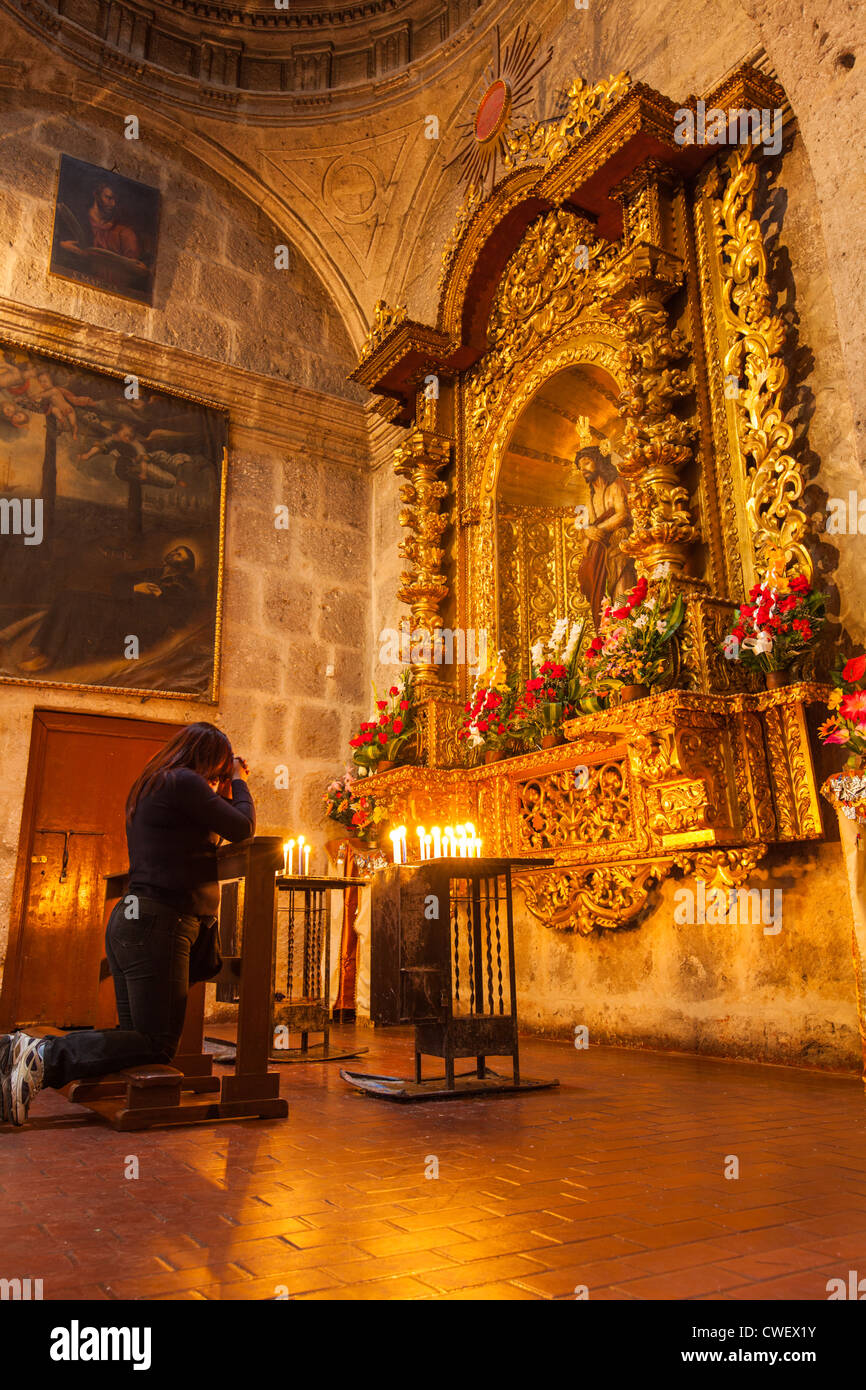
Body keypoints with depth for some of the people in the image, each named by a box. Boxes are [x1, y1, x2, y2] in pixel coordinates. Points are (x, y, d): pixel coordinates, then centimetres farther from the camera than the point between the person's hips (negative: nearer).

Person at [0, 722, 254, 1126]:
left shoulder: (148, 787, 21)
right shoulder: (185, 783, -10)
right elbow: (243, 828, -7)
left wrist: (223, 792, 24)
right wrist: (238, 782, 10)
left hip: (128, 920, 10)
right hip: (159, 924, -10)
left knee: (135, 1034, 16)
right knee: (156, 1047, -3)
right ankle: (44, 1057, -15)